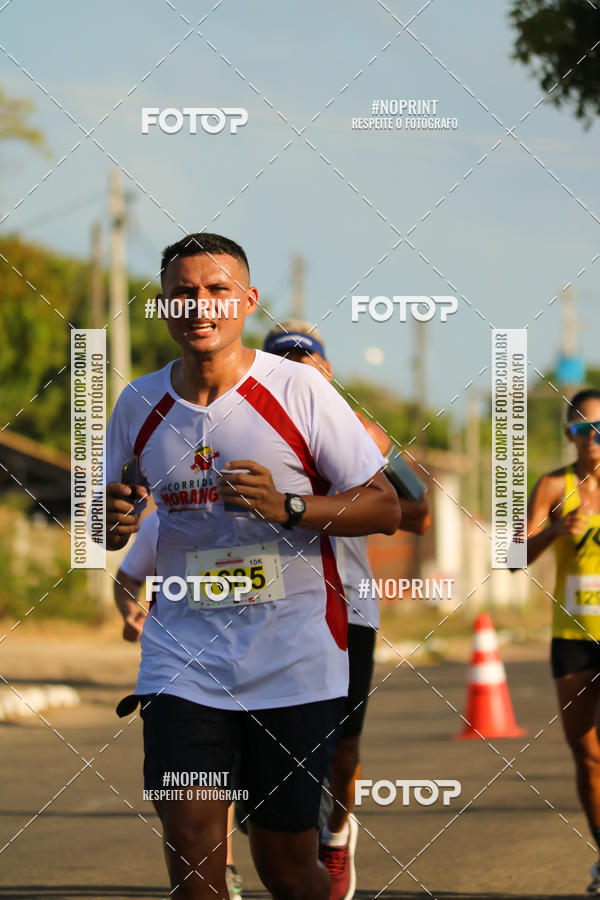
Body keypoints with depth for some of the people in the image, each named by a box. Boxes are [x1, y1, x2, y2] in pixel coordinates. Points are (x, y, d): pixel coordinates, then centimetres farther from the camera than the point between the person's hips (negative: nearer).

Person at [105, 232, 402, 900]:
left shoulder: (297, 389, -5)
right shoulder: (139, 405, 6)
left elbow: (385, 508, -3)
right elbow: (107, 524, 20)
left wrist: (287, 508, -18)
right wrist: (112, 522, -5)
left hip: (295, 657, -2)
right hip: (183, 655, 2)